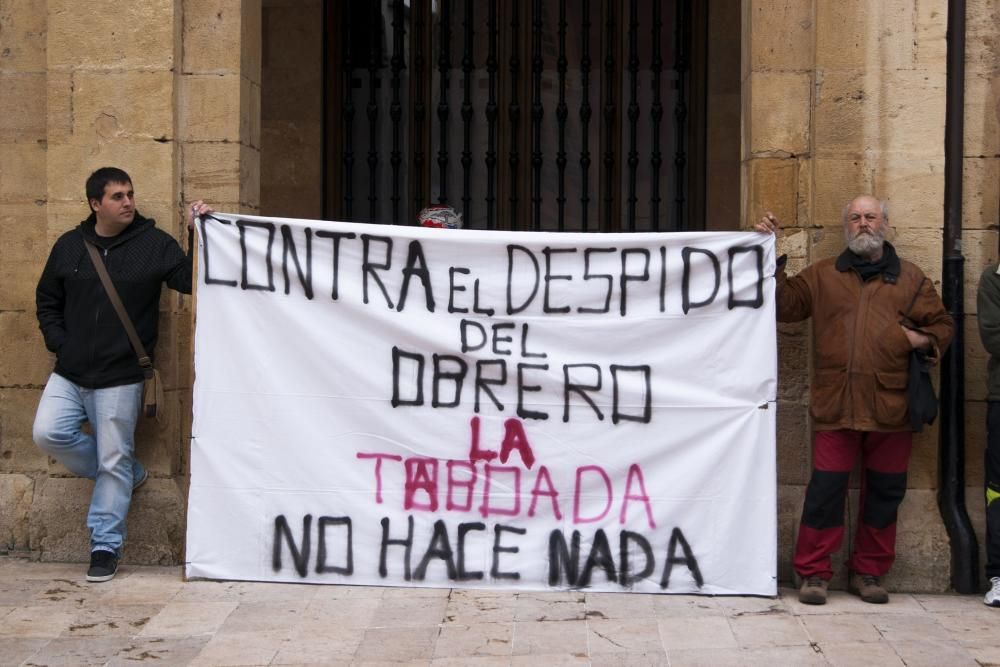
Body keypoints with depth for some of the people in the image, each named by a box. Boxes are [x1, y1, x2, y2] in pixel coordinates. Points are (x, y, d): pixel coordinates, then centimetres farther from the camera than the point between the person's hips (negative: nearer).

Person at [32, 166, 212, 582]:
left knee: (114, 461, -1)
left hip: (120, 379, -4)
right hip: (69, 374, 4)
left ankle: (105, 547, 12)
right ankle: (128, 475, 15)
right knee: (48, 433, -8)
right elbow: (47, 301, 16)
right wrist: (59, 342, 2)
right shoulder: (69, 246, 8)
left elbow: (192, 281, -10)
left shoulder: (154, 243, -3)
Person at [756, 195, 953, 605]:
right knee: (826, 489, -3)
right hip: (835, 405, -1)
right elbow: (784, 305, 9)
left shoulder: (911, 279, 14)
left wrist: (922, 340, -4)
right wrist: (773, 259, 2)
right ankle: (814, 573, 7)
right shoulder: (822, 275, 14)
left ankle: (868, 572, 20)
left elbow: (942, 325, 17)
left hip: (890, 406, 1)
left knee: (884, 491, 8)